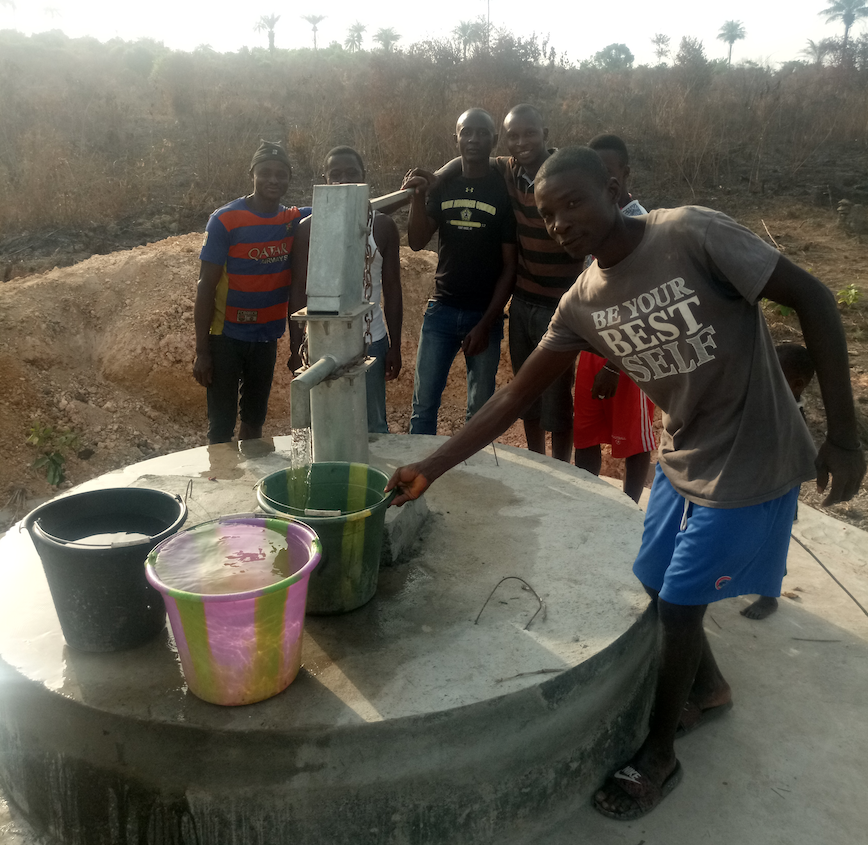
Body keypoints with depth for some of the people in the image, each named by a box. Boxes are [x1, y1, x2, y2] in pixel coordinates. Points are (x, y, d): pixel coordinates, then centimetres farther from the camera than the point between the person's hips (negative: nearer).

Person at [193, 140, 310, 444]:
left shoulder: (294, 220, 1)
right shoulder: (225, 220, -12)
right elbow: (206, 286, -11)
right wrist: (201, 351, -12)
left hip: (266, 338, 4)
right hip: (227, 337, -4)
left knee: (254, 420, 18)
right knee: (221, 426, 1)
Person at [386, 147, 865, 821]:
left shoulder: (692, 234, -21)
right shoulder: (583, 303, -3)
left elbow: (813, 298, -17)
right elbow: (516, 396, -1)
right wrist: (431, 468, -6)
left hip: (751, 462, -6)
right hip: (682, 459, 6)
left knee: (678, 604, 0)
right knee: (656, 587, 16)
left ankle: (658, 756, 26)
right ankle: (707, 686, 49)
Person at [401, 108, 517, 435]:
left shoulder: (503, 191, -1)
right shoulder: (441, 187, 9)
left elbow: (509, 266, -3)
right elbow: (416, 242, 1)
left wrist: (486, 324, -9)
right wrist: (418, 198, -15)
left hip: (485, 314, -2)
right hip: (442, 309, 2)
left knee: (480, 408, 4)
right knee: (424, 401, 1)